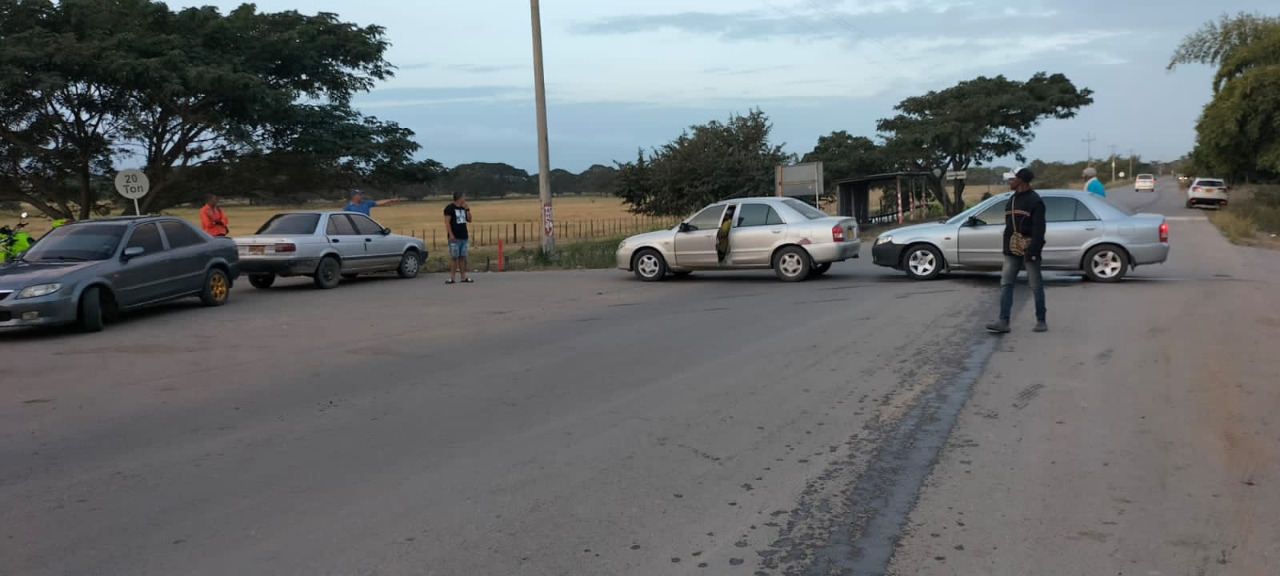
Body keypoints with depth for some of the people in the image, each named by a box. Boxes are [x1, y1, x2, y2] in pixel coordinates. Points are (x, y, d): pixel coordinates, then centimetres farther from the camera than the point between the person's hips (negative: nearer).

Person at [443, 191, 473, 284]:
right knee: (455, 258, -7)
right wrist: (451, 235, -19)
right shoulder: (450, 208, -6)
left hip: (464, 237, 6)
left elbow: (469, 220, 18)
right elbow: (447, 222, -11)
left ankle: (464, 277, 9)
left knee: (462, 257, 7)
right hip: (455, 238, -6)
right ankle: (451, 278, -4)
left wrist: (467, 210, 5)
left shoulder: (463, 208, 15)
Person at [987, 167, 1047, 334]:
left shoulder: (1034, 201, -9)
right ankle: (1004, 322, -6)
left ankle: (1041, 321, 11)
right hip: (1012, 251, 8)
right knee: (1006, 284, -2)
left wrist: (1032, 250, -22)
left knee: (1036, 286, 2)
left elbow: (1038, 229, -16)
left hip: (1028, 251, -8)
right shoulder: (1013, 200, 17)